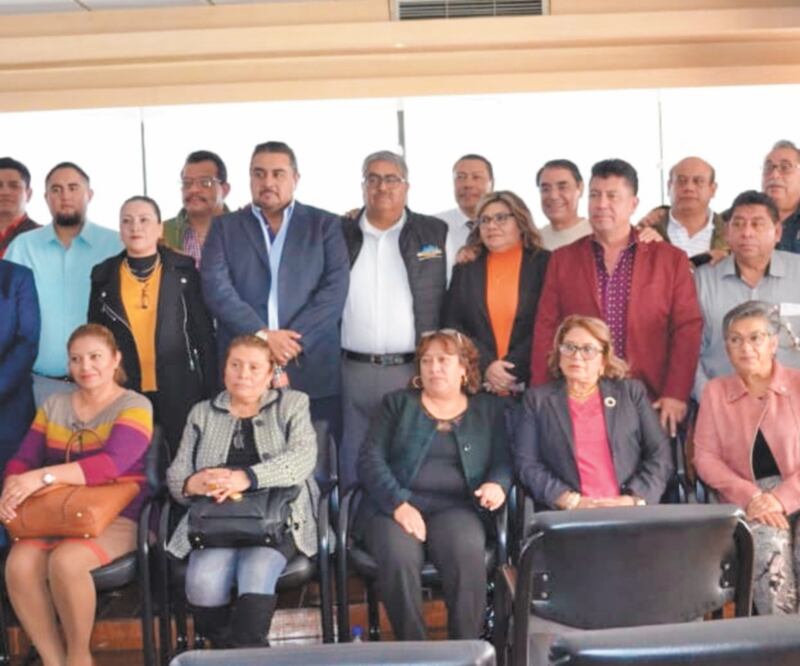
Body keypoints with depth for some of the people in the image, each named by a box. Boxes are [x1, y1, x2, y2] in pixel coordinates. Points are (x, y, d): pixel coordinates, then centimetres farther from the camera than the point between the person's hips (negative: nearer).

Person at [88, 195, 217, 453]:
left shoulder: (184, 270, 0)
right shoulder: (104, 275, 5)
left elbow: (204, 333, 1)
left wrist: (211, 391, -3)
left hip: (180, 390, -1)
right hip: (124, 391, 2)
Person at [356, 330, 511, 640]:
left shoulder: (488, 408, 20)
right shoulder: (397, 403, 17)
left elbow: (502, 463, 13)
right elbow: (370, 458, 5)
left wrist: (497, 485, -13)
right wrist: (399, 504, -12)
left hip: (454, 506, 0)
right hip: (394, 505, 0)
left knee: (469, 556, -34)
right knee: (399, 559, -33)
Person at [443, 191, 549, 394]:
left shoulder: (544, 264, 4)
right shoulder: (465, 269, 11)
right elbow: (452, 325, 5)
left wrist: (514, 367, -11)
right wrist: (486, 365, -9)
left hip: (530, 380, -1)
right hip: (476, 380, 2)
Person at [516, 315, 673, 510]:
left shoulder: (632, 392, 15)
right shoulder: (537, 399, 13)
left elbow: (660, 456, 8)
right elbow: (527, 464, 4)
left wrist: (631, 500, -7)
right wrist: (572, 501, -9)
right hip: (569, 517, 0)